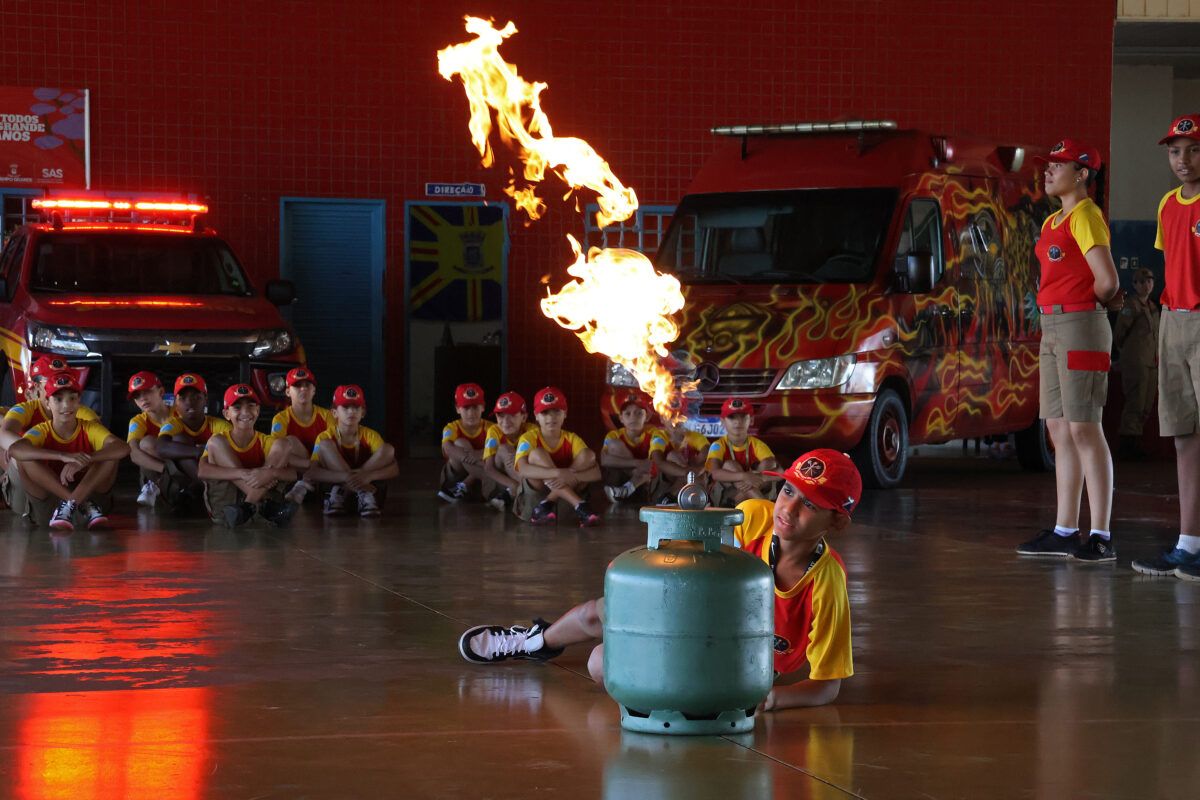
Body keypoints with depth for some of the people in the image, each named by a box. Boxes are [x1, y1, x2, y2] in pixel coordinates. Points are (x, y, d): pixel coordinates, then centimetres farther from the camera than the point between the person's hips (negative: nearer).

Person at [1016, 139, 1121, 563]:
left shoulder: (1086, 216, -11)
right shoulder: (1053, 221, 17)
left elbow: (1107, 280, -18)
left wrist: (1087, 305, 1)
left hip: (1080, 326, -10)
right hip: (1052, 329, 10)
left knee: (1084, 430, -10)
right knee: (1060, 430, 10)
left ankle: (1101, 537, -10)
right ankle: (1064, 532, 15)